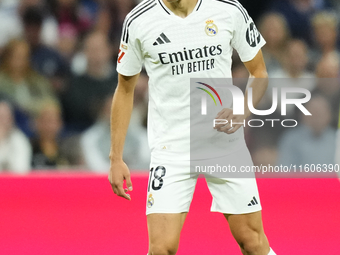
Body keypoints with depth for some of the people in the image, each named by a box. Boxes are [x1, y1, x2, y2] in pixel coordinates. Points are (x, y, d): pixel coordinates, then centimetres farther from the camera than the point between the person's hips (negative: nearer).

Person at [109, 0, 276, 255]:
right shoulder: (138, 21, -5)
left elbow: (260, 74, 7)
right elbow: (125, 90, 8)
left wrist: (243, 111, -14)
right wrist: (116, 158, 6)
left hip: (226, 143, 1)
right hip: (170, 147, -1)